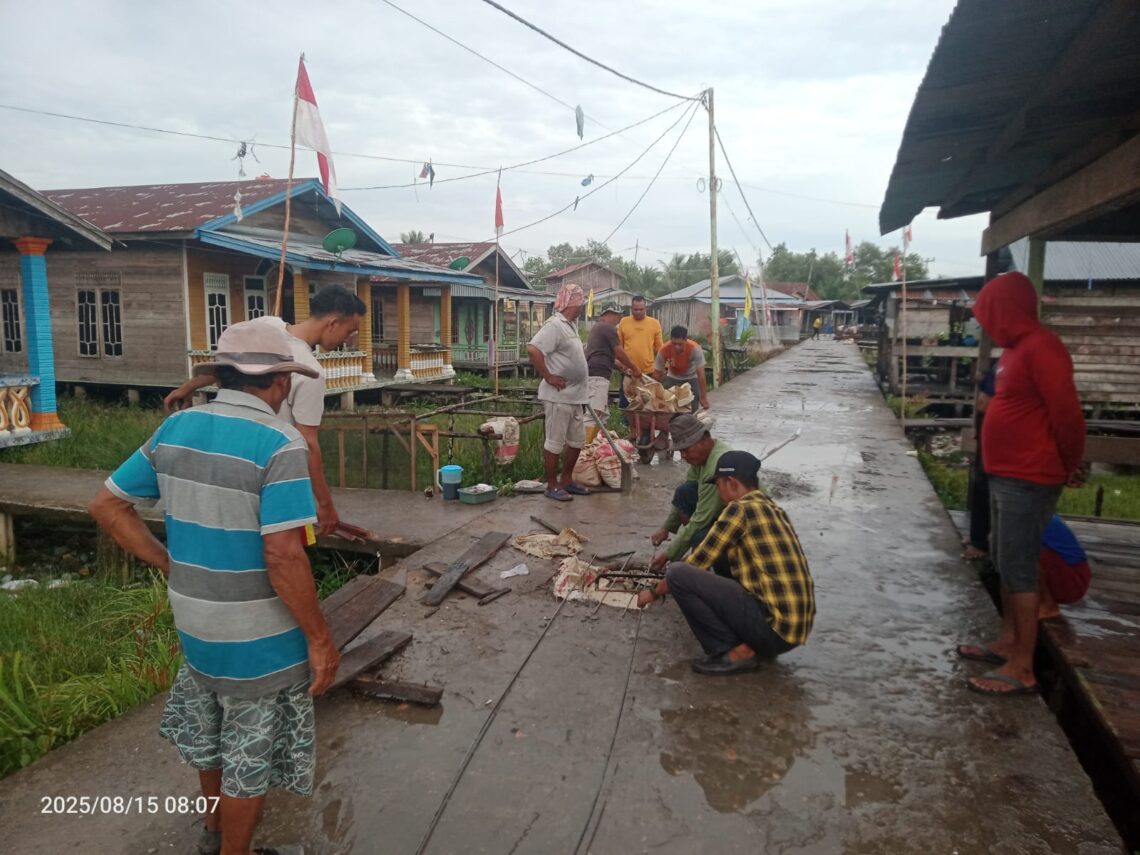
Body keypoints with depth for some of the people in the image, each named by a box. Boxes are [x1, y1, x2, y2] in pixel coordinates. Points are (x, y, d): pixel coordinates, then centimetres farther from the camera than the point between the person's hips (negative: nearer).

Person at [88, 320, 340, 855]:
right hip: (261, 641, -7)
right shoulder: (279, 444, -24)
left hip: (195, 625, 7)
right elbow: (283, 557, -28)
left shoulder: (175, 428, -2)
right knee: (251, 757, 15)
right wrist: (320, 639, -18)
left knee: (211, 734, 29)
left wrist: (169, 564, 8)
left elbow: (107, 505, 5)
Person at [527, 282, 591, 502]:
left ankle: (567, 480, 28)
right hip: (559, 396, -10)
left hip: (574, 396, 10)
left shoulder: (569, 325, 14)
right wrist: (548, 377, -21)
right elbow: (533, 349, -28)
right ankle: (552, 486, 8)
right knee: (555, 442, 0)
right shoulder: (555, 324, -16)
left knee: (577, 440, 16)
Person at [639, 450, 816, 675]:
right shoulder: (774, 510, 16)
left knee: (677, 574, -11)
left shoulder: (740, 509, -10)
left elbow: (697, 563, -3)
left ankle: (736, 652, -5)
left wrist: (655, 591, 12)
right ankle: (755, 645, 10)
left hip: (773, 626, -9)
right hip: (796, 628, 9)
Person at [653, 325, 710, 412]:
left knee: (692, 409, -11)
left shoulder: (695, 348, -35)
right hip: (672, 378, 2)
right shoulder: (664, 349, -30)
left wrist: (703, 397, -29)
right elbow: (657, 374, -20)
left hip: (691, 379, -1)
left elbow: (701, 374, -31)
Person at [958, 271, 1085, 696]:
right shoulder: (1016, 349, 13)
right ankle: (1008, 642, 30)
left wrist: (1068, 467, -6)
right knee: (1005, 564, 17)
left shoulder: (1040, 347, -18)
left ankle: (1022, 669, 4)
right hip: (1006, 476, 10)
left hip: (1028, 482, -10)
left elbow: (1067, 414, -20)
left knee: (1019, 570, -5)